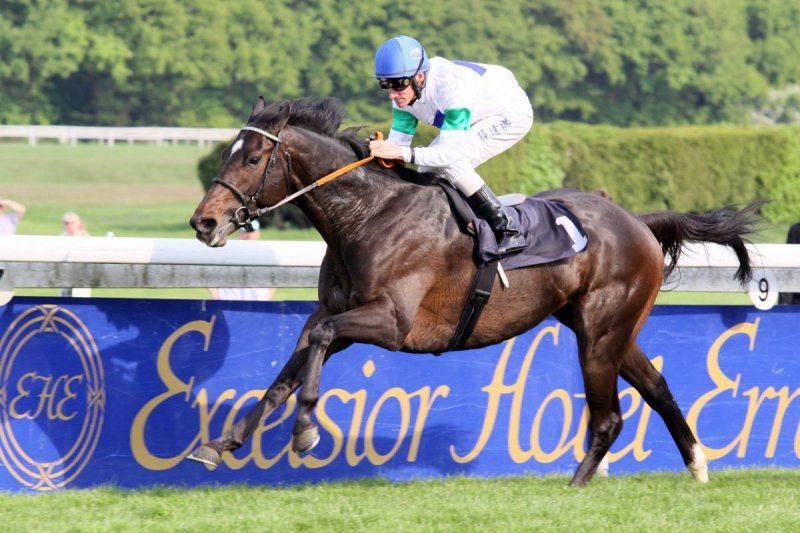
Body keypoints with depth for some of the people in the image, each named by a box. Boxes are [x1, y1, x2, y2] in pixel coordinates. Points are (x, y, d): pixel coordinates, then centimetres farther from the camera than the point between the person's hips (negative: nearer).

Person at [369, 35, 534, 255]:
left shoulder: (452, 86, -40)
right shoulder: (404, 90, -16)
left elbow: (453, 151, -41)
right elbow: (398, 140, -11)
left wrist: (403, 153, -50)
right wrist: (376, 150, -32)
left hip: (512, 114, -8)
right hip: (479, 118, 8)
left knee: (450, 162, -25)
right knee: (429, 171, -4)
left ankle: (508, 231, -20)